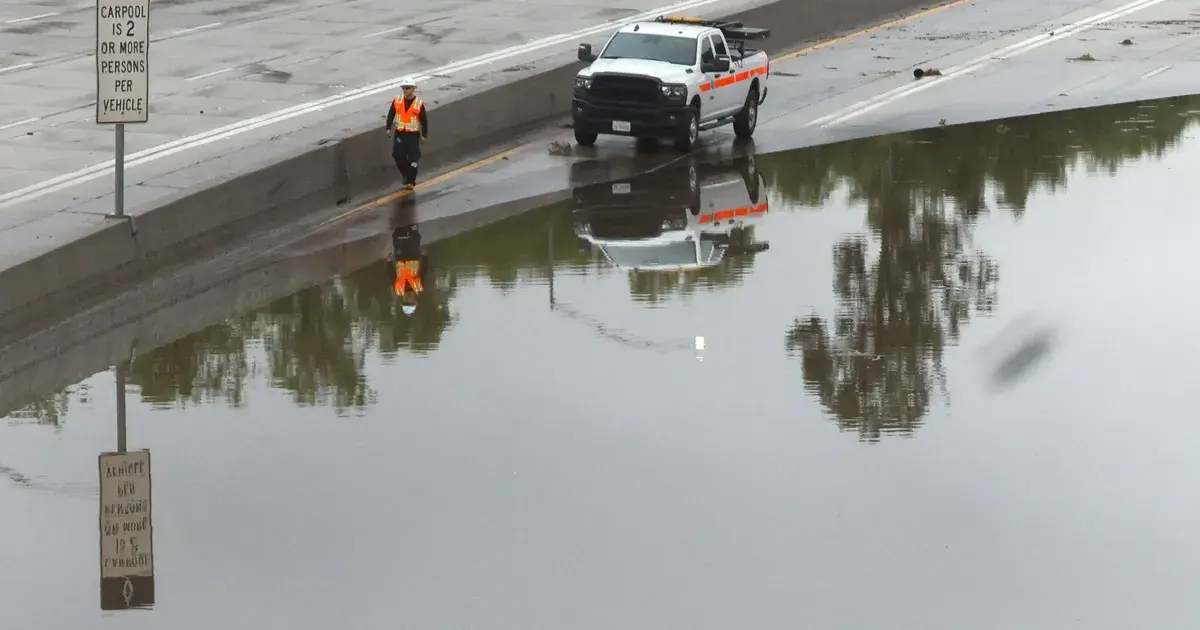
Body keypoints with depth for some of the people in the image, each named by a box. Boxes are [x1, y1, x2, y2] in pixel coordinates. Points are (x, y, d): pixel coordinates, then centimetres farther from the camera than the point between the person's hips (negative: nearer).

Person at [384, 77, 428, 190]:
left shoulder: (419, 103, -7)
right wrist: (389, 128, 4)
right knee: (398, 156, 2)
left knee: (412, 158, -3)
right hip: (399, 133, 3)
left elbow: (424, 120, 0)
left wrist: (424, 134, 1)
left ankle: (411, 181, 3)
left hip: (413, 134, -3)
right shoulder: (397, 101, 1)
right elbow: (391, 114, 9)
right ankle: (406, 175, 25)